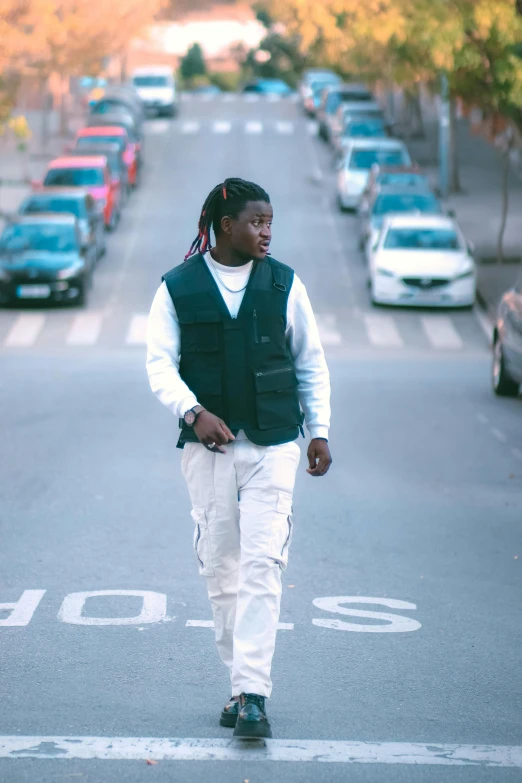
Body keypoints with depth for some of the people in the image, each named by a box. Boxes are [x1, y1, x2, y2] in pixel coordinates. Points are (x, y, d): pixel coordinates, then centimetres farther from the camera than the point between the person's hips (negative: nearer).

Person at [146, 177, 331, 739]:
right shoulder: (177, 288, 2)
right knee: (219, 568, 5)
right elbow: (160, 364, -2)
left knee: (261, 565, -10)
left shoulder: (284, 284, 6)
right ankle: (242, 685, 17)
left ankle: (252, 695, -12)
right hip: (207, 444, 1)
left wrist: (319, 431, 8)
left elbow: (311, 363, 13)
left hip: (272, 444, -1)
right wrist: (193, 411, -18)